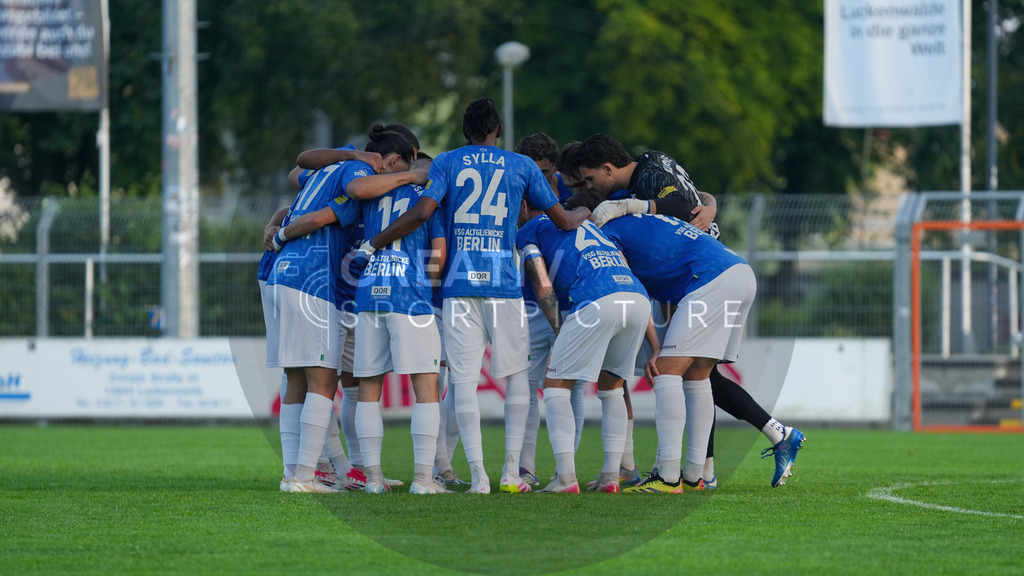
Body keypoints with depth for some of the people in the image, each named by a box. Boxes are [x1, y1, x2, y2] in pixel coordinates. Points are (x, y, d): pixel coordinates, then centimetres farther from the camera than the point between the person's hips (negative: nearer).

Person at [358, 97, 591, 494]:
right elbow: (563, 221, 15)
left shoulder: (446, 163, 7)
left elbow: (422, 212, -9)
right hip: (503, 283, 0)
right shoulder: (522, 166, 9)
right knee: (515, 373, 12)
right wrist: (587, 214, 38)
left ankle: (478, 476, -7)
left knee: (464, 379, 0)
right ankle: (511, 472, 8)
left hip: (459, 284, 0)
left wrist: (373, 245, -2)